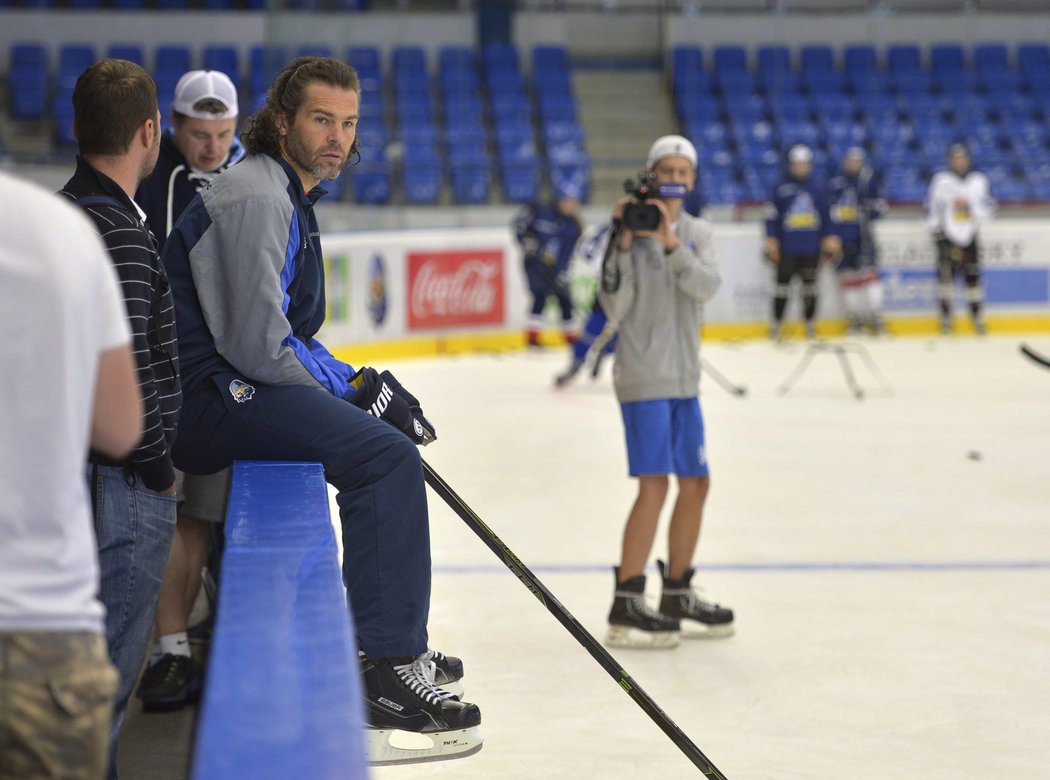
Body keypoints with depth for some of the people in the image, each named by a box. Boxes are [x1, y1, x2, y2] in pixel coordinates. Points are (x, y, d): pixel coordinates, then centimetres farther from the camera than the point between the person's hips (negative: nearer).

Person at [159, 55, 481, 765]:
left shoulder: (290, 197, 18)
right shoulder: (254, 199, -16)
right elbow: (257, 346, -23)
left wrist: (359, 383, 8)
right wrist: (352, 387, -11)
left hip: (241, 388, 11)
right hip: (206, 404, -11)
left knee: (393, 436, 22)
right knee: (384, 458, -23)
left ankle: (399, 645, 28)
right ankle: (389, 672, -22)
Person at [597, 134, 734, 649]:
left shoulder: (698, 233, 10)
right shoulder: (630, 230, -6)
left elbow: (707, 286, -9)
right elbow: (614, 307, -12)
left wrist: (671, 243, -22)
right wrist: (624, 245, -21)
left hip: (684, 378, 7)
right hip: (643, 376, -7)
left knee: (695, 483, 11)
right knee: (654, 484, -13)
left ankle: (677, 594, 24)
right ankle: (626, 607, -10)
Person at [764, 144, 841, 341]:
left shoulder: (817, 188, 7)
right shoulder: (781, 188, 0)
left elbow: (826, 216, 12)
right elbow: (772, 216, 0)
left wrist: (829, 239, 9)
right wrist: (771, 241, -4)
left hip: (811, 248, 2)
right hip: (787, 247, -2)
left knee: (810, 283, 8)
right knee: (783, 281, -1)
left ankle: (810, 323, 18)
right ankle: (777, 323, 8)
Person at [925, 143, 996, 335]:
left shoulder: (979, 180, 7)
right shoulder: (941, 180, 0)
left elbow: (988, 207, 2)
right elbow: (932, 206, 0)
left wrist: (970, 204, -16)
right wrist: (935, 231, -7)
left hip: (970, 236, 2)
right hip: (947, 235, -2)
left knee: (972, 276, 3)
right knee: (946, 274, -7)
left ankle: (977, 318, 12)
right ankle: (946, 318, 1)